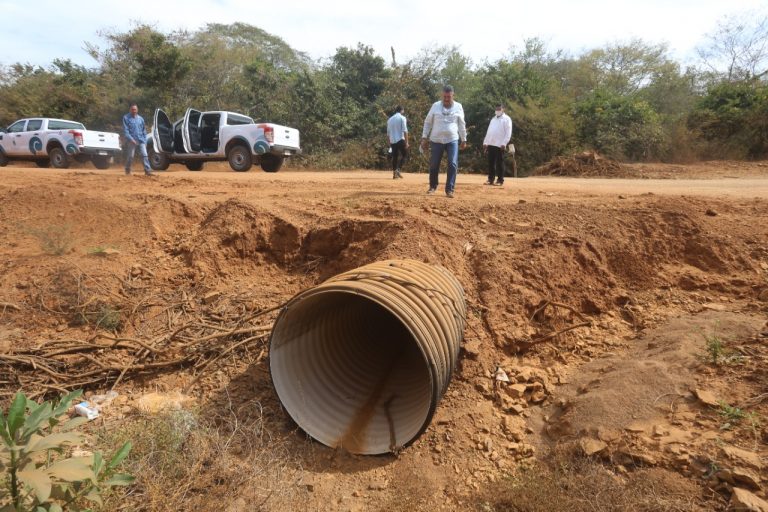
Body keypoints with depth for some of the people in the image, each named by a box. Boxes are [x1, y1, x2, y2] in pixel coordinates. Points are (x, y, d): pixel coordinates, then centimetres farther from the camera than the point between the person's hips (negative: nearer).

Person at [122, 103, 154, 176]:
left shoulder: (140, 119, 13)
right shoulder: (126, 118, 1)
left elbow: (144, 131, 16)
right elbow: (125, 131, -6)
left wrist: (145, 141, 8)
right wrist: (131, 139, -18)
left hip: (141, 140, 3)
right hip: (132, 141, -3)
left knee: (145, 155, -8)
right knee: (130, 156, 2)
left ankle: (148, 170, -12)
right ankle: (127, 171, 17)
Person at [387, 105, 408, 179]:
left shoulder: (390, 119, 14)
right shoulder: (402, 118, -2)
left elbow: (388, 133, 15)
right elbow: (405, 131, -12)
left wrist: (390, 143, 22)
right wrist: (406, 142, -11)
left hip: (392, 141, 5)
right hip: (400, 140, -5)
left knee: (394, 157, 10)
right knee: (404, 155, 4)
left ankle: (394, 173, 9)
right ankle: (398, 170, -13)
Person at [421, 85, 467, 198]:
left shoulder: (458, 107, 3)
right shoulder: (435, 106, 1)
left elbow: (462, 124, 10)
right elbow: (428, 122, 5)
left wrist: (464, 139, 10)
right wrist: (424, 137, 0)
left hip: (452, 140, 0)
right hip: (436, 140, 0)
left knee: (453, 165, -10)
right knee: (434, 165, 5)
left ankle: (449, 189, -5)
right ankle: (433, 186, 24)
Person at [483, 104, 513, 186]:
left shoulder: (506, 119, -1)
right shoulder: (493, 119, 19)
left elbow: (508, 133, -8)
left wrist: (504, 143, -17)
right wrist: (485, 142, 12)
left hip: (500, 145, -6)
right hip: (491, 144, 6)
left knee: (499, 163, -2)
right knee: (491, 162, 6)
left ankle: (500, 180, 2)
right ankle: (490, 179, 11)